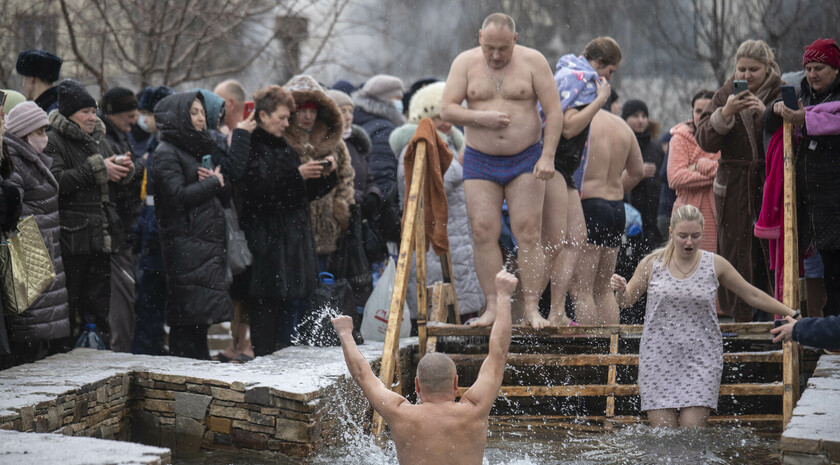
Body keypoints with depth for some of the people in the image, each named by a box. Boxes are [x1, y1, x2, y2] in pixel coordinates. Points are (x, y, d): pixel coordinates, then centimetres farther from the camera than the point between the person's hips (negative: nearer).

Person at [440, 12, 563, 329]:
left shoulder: (533, 62, -4)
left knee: (528, 234, -8)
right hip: (480, 163, 2)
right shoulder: (465, 63, 1)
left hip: (525, 160, -2)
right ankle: (493, 308, -2)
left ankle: (532, 309, -6)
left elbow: (554, 112, -4)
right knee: (484, 233, -6)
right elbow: (446, 111, -3)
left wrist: (547, 157, -13)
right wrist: (481, 117, -19)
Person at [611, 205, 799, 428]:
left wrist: (792, 315, 12)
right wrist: (620, 290, -11)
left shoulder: (715, 265, 2)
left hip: (701, 359, 0)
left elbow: (752, 295, 12)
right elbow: (628, 299, 13)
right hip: (658, 357, 0)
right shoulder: (653, 263, 1)